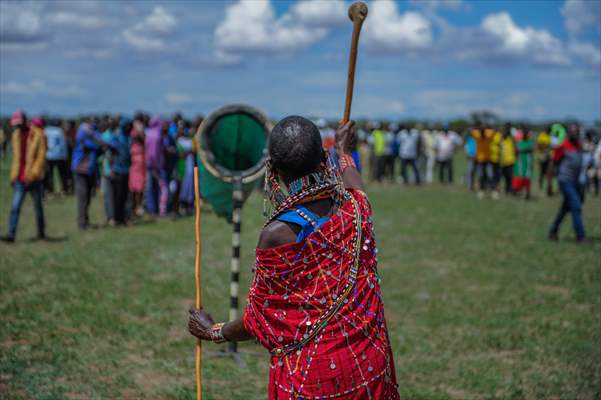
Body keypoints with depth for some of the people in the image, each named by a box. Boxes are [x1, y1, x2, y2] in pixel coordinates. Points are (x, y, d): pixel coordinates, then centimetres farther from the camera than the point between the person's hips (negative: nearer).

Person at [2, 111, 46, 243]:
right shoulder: (16, 135, 9)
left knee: (38, 207, 10)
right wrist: (13, 176, 9)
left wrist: (33, 174, -20)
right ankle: (11, 235, -11)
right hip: (20, 179, 4)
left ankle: (41, 233, 24)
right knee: (15, 206, -7)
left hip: (34, 178, -4)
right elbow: (16, 157, 15)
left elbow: (41, 156, -13)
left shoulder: (38, 135, -8)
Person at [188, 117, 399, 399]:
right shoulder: (355, 207, -7)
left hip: (309, 375, -5)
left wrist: (214, 332, 11)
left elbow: (259, 321, -8)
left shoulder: (278, 234, -20)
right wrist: (345, 151, 42)